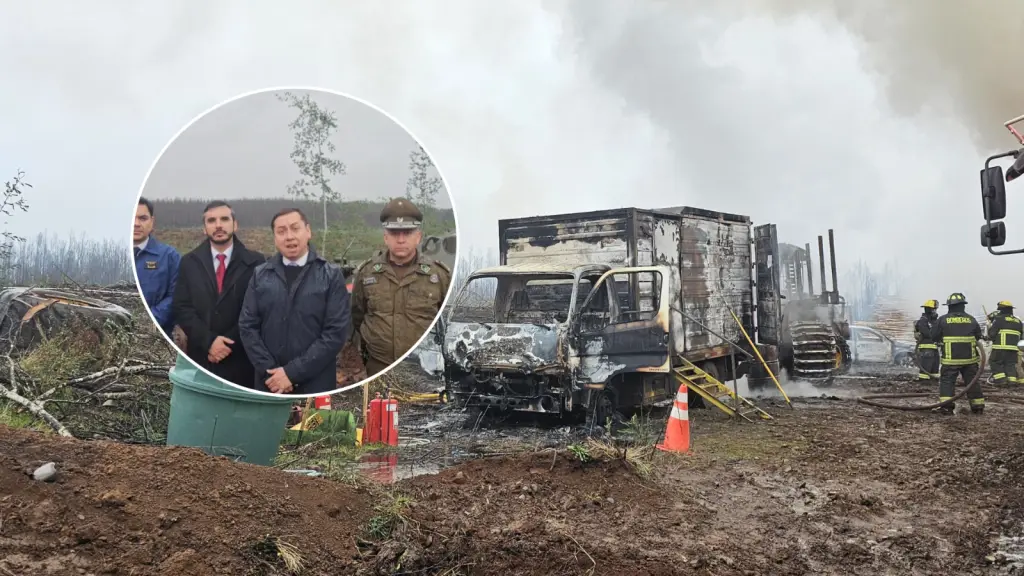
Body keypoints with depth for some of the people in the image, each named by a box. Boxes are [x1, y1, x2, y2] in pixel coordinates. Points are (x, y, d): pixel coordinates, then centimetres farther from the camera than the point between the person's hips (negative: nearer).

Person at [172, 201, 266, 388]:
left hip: (240, 360, -2)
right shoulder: (189, 262, 8)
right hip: (200, 357, 2)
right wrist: (208, 341, -12)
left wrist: (230, 343, -12)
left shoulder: (255, 262, 0)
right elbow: (182, 308, 2)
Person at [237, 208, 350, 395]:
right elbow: (247, 326, 4)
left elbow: (337, 331, -8)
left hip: (316, 384, -2)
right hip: (269, 382, 2)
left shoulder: (331, 275, -1)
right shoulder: (260, 275, 7)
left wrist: (293, 372, -12)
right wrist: (270, 371, -8)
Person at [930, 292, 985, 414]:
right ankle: (978, 405, 16)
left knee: (947, 381, 0)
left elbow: (934, 336, -2)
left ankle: (946, 405, -10)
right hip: (969, 358, 3)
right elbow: (978, 336, 11)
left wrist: (941, 341, 17)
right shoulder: (971, 319, 2)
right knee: (972, 381, 12)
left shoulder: (942, 320, -6)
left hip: (950, 358, -2)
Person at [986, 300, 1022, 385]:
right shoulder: (1018, 321, 17)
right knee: (1011, 364, 9)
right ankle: (1012, 380, 1)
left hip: (1001, 347, -6)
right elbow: (1020, 336, 22)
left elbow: (992, 334, -7)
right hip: (1014, 348, 6)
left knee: (996, 363, 3)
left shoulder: (999, 319, -4)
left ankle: (1000, 379, -8)